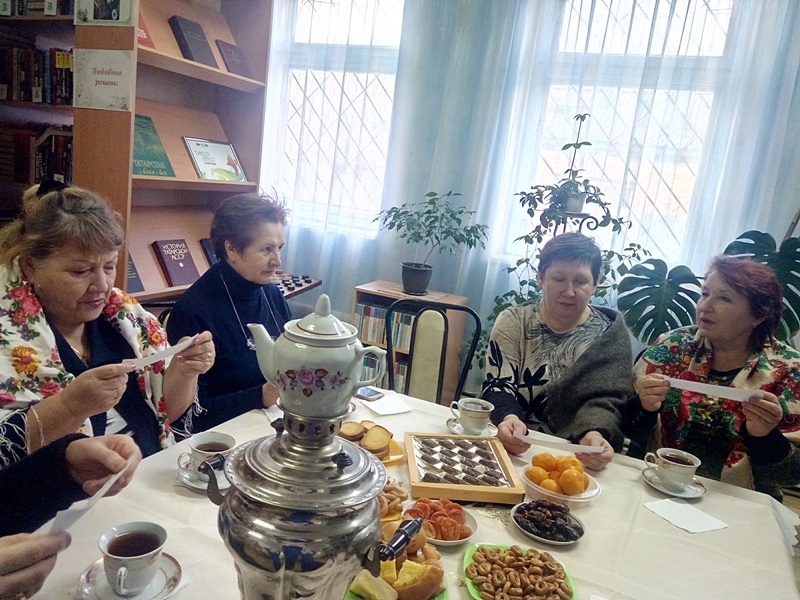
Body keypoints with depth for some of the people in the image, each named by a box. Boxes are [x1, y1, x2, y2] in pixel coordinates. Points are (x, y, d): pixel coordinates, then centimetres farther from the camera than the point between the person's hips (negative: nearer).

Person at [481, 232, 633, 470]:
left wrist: (594, 434, -29)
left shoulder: (610, 336, 2)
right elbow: (498, 385, -5)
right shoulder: (513, 322, 3)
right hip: (513, 448, 1)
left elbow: (605, 401, -6)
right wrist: (507, 418, -28)